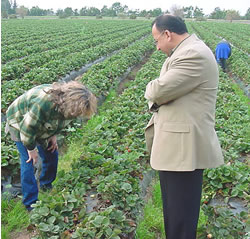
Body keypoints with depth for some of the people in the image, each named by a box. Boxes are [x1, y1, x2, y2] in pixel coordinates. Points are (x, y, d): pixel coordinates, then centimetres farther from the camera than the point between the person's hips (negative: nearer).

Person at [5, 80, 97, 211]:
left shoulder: (66, 99, -20)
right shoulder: (44, 104, -45)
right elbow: (27, 128, -32)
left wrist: (53, 135, -5)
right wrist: (31, 149, -19)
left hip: (42, 126, 7)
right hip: (20, 124, -7)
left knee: (51, 155, 7)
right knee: (28, 161, -7)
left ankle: (46, 185, 32)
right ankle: (30, 203, 4)